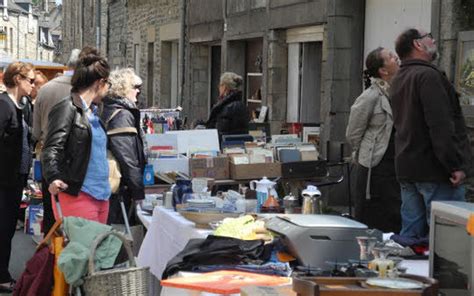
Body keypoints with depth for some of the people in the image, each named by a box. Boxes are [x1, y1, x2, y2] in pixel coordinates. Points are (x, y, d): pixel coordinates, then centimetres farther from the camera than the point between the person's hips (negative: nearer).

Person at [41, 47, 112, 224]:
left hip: (101, 196, 9)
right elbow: (51, 149, -17)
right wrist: (53, 178, -33)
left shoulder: (92, 112, 19)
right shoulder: (67, 109, -7)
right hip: (76, 196, -9)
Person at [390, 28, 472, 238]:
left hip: (406, 168, 10)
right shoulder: (428, 75, -15)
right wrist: (454, 166, -20)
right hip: (433, 171, -10)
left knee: (410, 235, 13)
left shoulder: (399, 79, 17)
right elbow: (440, 125, -22)